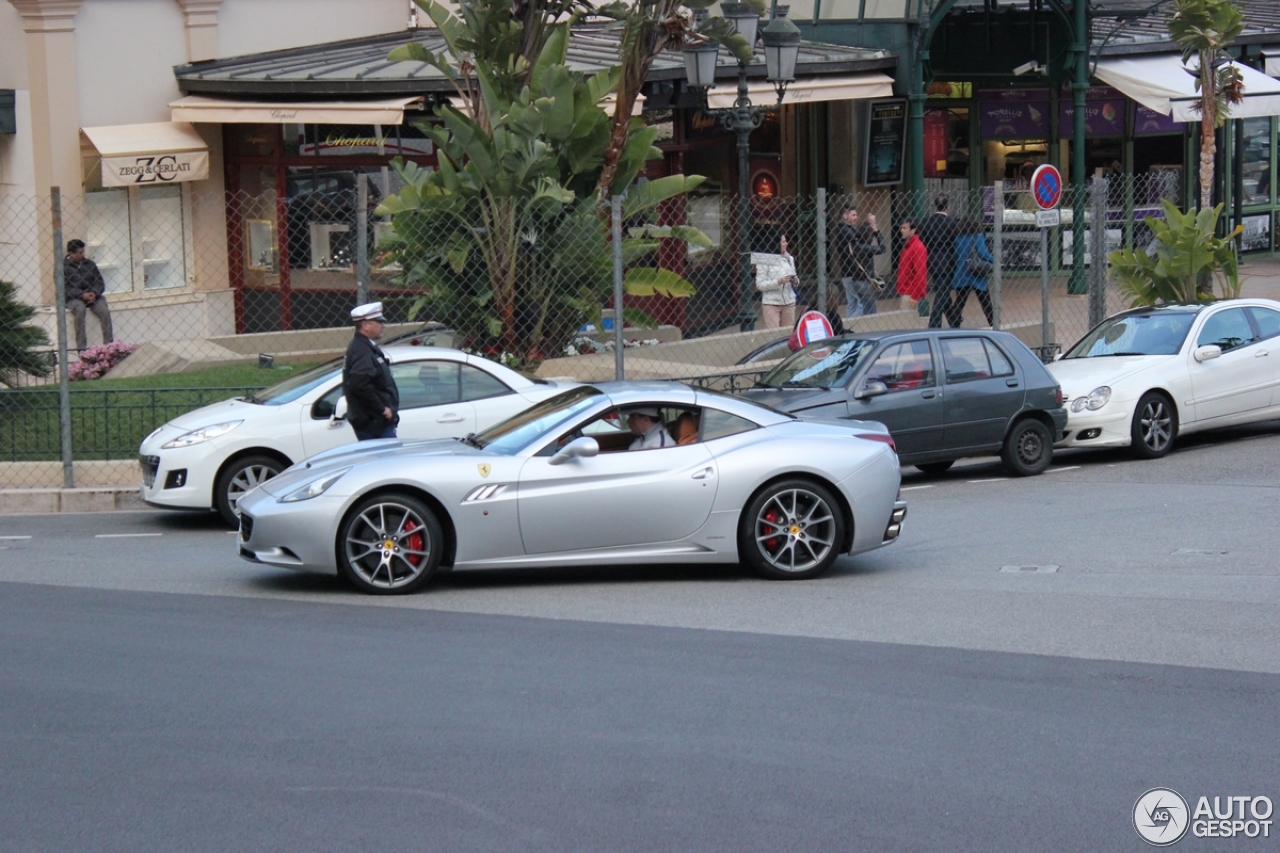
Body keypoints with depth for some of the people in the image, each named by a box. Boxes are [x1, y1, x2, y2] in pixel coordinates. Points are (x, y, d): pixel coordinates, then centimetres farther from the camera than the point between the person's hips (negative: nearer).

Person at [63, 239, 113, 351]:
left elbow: (100, 283, 8)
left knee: (104, 310, -26)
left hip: (92, 296, 3)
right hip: (73, 298, -3)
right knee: (80, 309, -36)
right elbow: (64, 288, -9)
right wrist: (82, 295, -22)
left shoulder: (89, 264, 11)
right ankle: (81, 348, -37)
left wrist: (94, 293, -15)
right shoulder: (63, 267, -1)